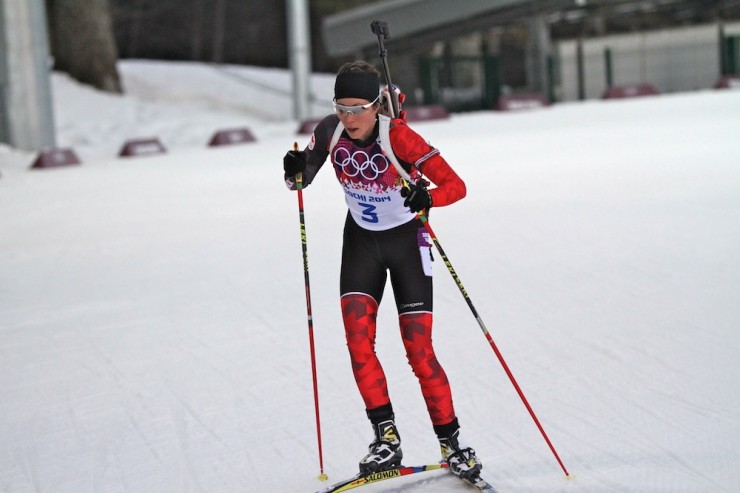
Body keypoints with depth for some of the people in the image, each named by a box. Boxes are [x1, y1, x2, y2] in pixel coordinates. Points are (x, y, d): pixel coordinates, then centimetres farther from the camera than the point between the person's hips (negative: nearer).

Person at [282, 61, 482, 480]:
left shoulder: (399, 136, -25)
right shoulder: (331, 131, -13)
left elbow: (456, 185, -24)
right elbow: (302, 177, -1)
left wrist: (427, 197, -45)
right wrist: (296, 171, -24)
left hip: (407, 241, -4)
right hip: (361, 240, 4)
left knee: (419, 351, -6)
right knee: (358, 338, -13)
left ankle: (452, 442, 9)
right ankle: (387, 437, -4)